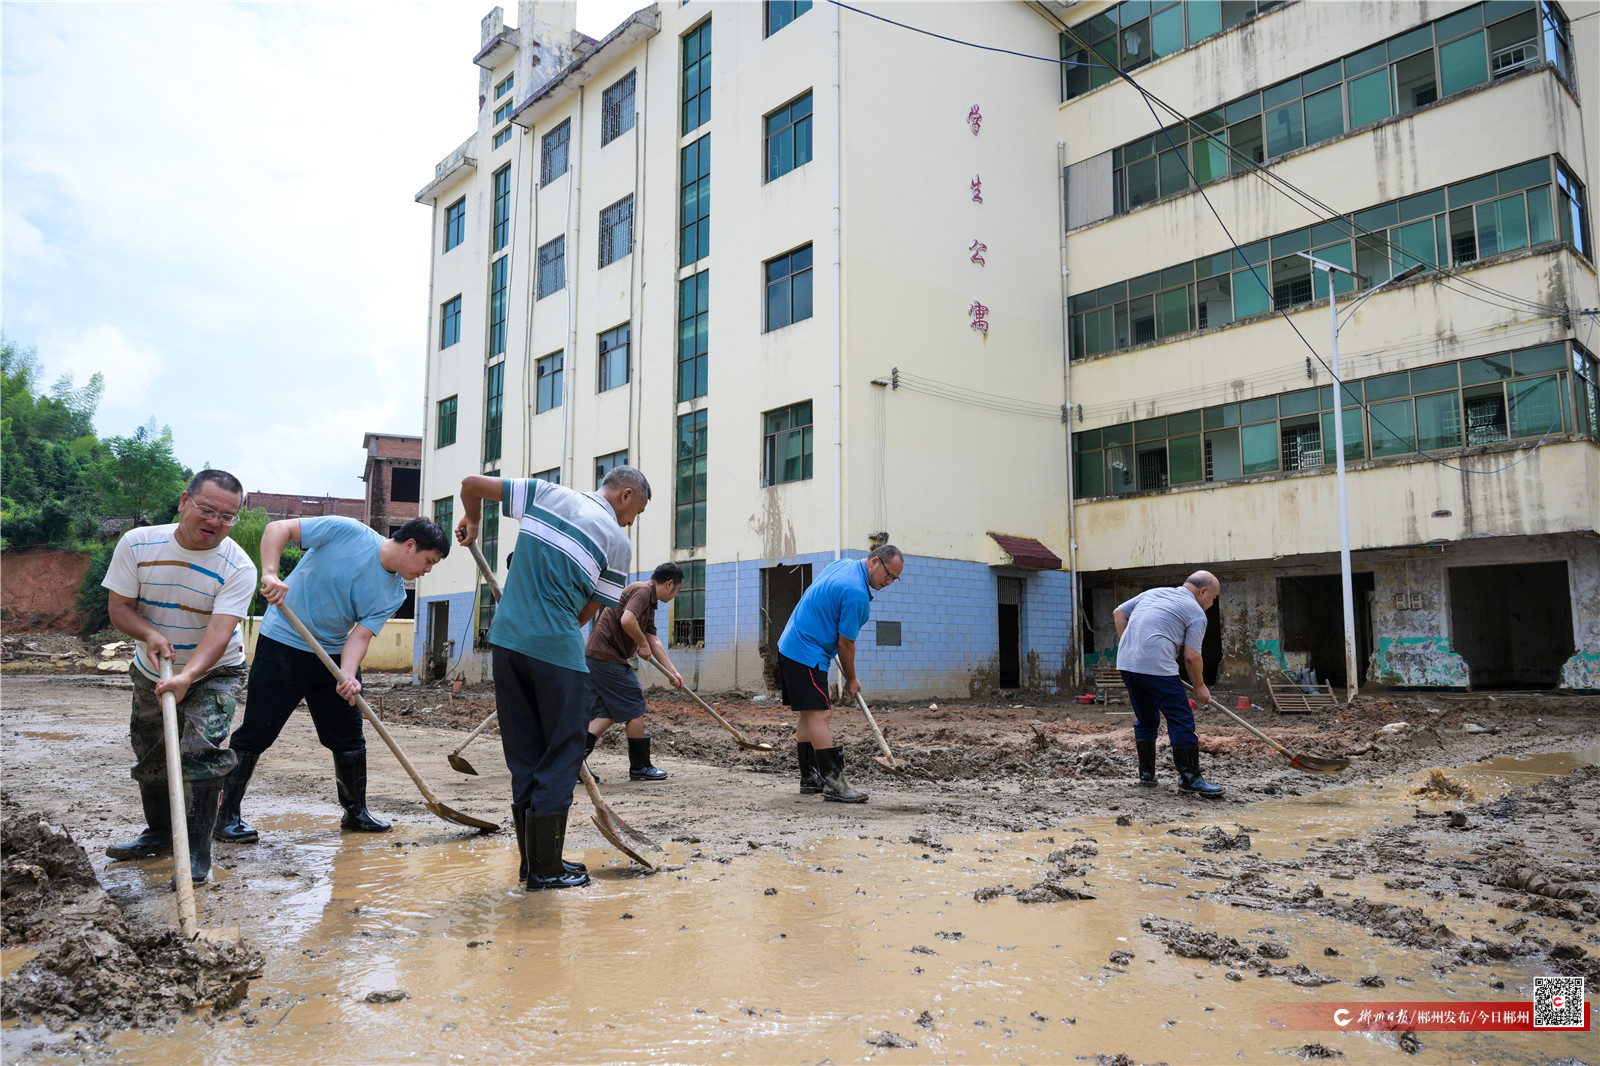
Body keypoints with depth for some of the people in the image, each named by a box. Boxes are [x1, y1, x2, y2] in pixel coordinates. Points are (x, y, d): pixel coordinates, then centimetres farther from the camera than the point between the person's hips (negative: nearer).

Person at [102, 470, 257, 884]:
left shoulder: (238, 567, -23)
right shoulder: (137, 544, -15)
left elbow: (220, 631, -32)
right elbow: (119, 607, -9)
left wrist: (187, 677, -47)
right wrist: (150, 633, -30)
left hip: (214, 674, -4)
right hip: (151, 673, 4)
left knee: (202, 751, -20)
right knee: (150, 757, 17)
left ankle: (197, 851, -8)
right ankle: (159, 832, 40)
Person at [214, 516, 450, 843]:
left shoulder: (394, 594, -2)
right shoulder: (346, 531, -17)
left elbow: (361, 634, -9)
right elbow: (278, 528, -15)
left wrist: (348, 676, -28)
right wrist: (270, 573, -32)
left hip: (335, 654, 6)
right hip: (283, 642, -6)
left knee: (349, 737, 8)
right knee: (256, 733, -3)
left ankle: (355, 812, 23)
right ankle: (228, 815, 11)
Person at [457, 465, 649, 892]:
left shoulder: (546, 493, 9)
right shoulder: (618, 544, -1)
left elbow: (471, 484, 11)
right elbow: (587, 612, 3)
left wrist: (471, 522, 30)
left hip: (506, 638, 6)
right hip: (556, 650, -6)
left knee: (524, 756, 13)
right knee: (561, 755, 6)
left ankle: (530, 860, 21)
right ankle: (546, 869, 8)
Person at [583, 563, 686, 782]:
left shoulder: (649, 601, 21)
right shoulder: (643, 590, -11)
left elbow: (654, 641, 22)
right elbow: (627, 620, -27)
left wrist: (673, 672, 19)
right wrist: (643, 644, -10)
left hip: (594, 657, 10)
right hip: (607, 657, -10)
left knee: (608, 712, 13)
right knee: (635, 709, 1)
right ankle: (640, 767, 11)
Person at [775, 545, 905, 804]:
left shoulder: (843, 565, 10)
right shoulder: (857, 593, -20)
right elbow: (845, 643, -13)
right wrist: (851, 680, 1)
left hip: (789, 646, 11)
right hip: (807, 654, -11)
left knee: (809, 714, 12)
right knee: (819, 714, -12)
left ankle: (809, 777, 17)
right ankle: (834, 783, -13)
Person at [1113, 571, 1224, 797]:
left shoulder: (1152, 592, 23)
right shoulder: (1196, 613, 4)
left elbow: (1119, 613, 24)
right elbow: (1191, 657, -1)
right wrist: (1200, 687, 13)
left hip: (1126, 662, 7)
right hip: (1157, 667, -7)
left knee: (1145, 720, 19)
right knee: (1181, 721, 0)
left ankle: (1146, 774, 23)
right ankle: (1190, 779, 0)